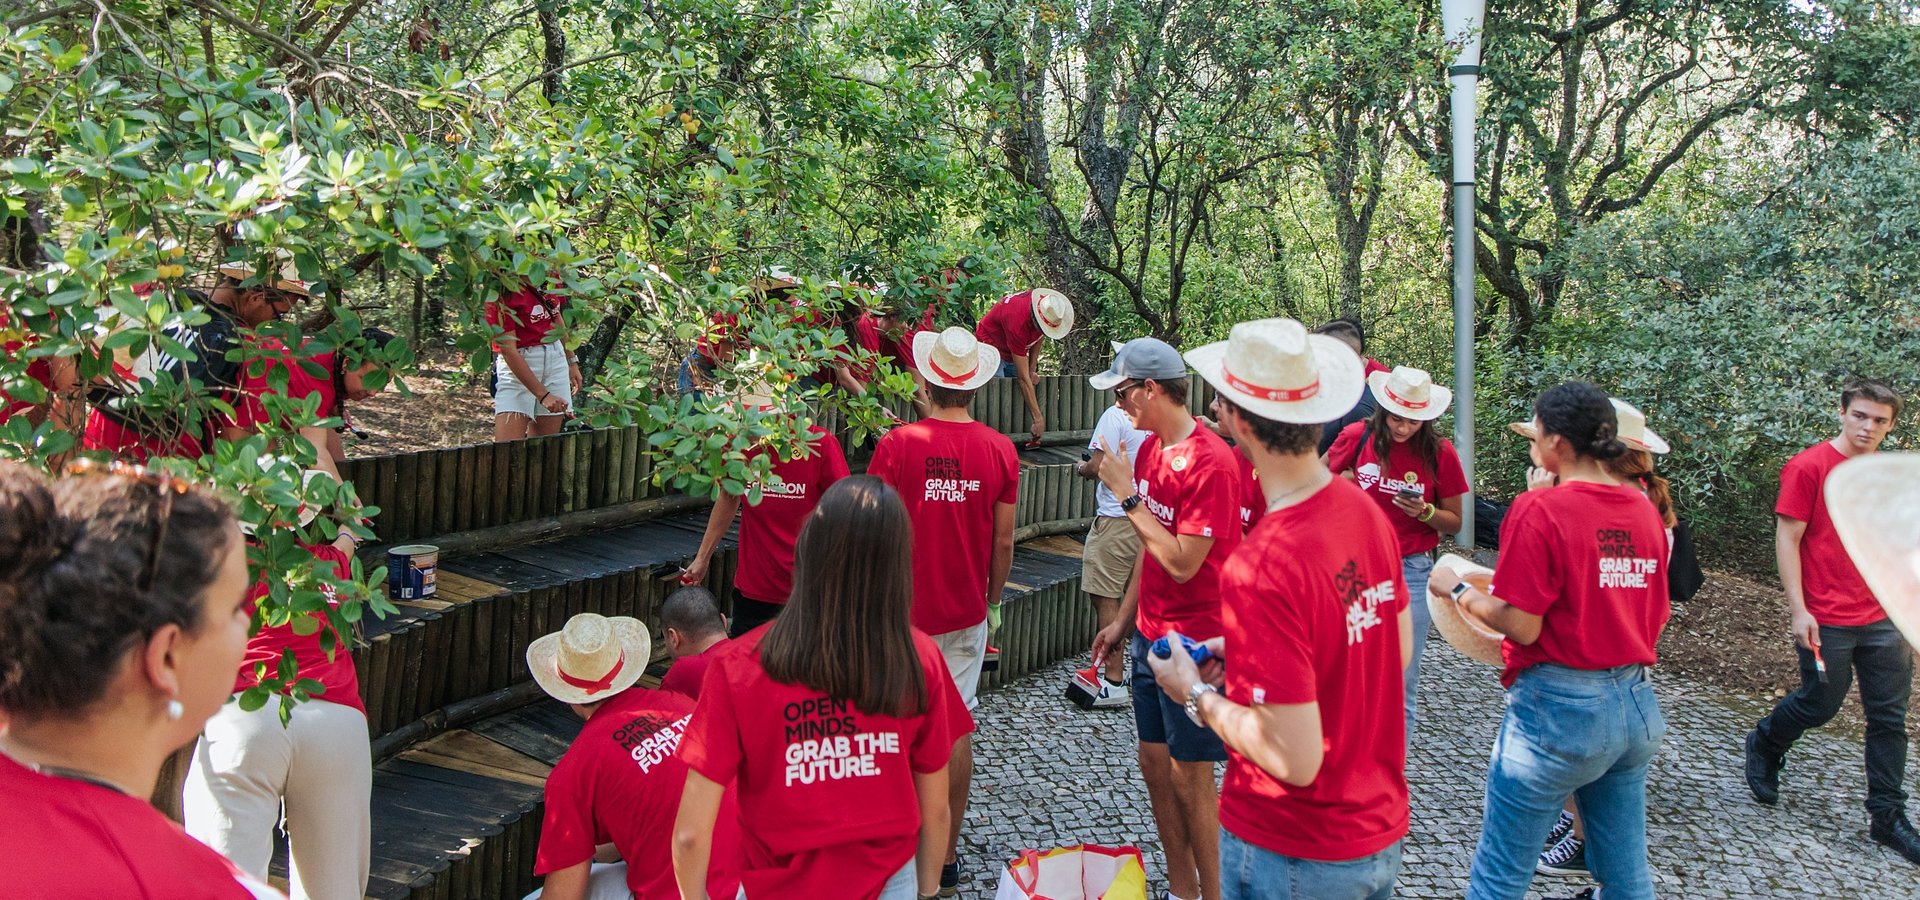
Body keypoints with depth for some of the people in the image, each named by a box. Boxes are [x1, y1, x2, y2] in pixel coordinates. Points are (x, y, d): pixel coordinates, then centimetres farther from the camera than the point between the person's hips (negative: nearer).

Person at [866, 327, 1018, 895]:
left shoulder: (897, 445, -12)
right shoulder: (1000, 450, -4)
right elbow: (1003, 541, 1)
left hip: (904, 612, -2)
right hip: (967, 613, 2)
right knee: (956, 729, 10)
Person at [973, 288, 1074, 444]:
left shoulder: (1049, 307, -23)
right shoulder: (1018, 322, -42)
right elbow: (1023, 378, -39)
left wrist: (1032, 369, -5)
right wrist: (1038, 418, -38)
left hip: (1017, 350, 7)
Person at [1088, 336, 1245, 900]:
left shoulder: (1209, 461, -21)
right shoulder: (1151, 447, 6)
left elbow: (1183, 563, -24)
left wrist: (1128, 496, -20)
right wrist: (1124, 621, 16)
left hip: (1194, 640, -9)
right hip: (1151, 635, 9)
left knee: (1189, 774, 1)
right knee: (1154, 762, 15)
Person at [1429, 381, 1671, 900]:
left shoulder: (1540, 511, -15)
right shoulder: (1645, 510, 4)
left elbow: (1520, 624, -17)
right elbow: (1656, 618, 11)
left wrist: (1457, 589, -3)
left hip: (1560, 706, -7)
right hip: (1638, 706, 7)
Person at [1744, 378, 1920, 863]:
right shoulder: (1808, 467, -10)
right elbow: (1787, 539, -11)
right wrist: (1798, 609, -16)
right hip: (1827, 621, -6)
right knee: (1820, 704, 6)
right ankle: (1765, 743, 36)